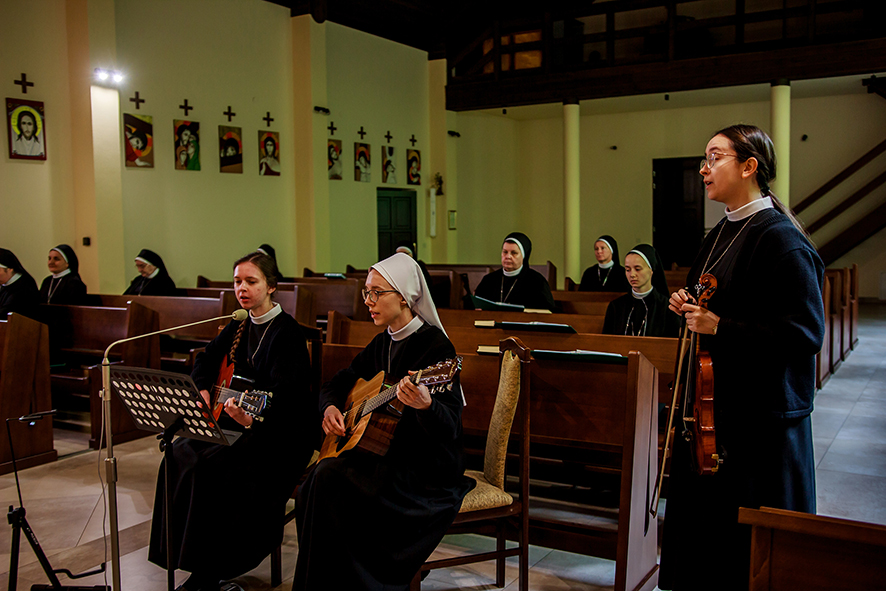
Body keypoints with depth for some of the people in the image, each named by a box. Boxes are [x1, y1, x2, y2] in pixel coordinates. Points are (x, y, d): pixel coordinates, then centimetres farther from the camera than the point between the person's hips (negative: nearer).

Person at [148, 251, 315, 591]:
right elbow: (206, 360, 23)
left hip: (282, 433, -8)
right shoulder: (240, 325, 9)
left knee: (212, 468, -26)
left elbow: (280, 394, -26)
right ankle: (186, 555, -2)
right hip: (236, 422, 8)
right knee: (181, 455, -14)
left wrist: (252, 418, -44)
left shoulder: (286, 331, -15)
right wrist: (202, 392, 4)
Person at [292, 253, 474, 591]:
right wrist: (330, 407, 0)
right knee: (311, 489, -16)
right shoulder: (382, 344, 10)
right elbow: (337, 382, 22)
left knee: (331, 477, -24)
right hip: (389, 456, 7)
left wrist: (425, 405, -44)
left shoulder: (435, 346, -15)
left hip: (429, 474, -7)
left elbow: (448, 429, -23)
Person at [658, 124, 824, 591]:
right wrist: (691, 307, 4)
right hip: (712, 404, 9)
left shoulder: (779, 238, -15)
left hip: (760, 417, -8)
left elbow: (805, 332, -20)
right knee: (701, 526, 16)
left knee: (750, 549, 4)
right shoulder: (720, 235, 12)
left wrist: (719, 326, -24)